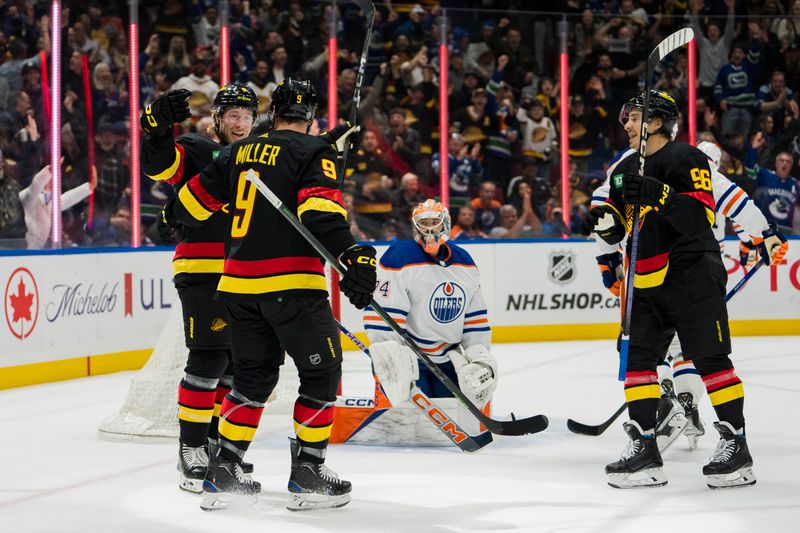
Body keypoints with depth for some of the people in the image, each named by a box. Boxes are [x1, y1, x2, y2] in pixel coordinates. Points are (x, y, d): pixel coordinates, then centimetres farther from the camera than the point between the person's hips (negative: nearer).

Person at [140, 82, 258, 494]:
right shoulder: (195, 152, -4)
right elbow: (157, 164, -24)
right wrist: (158, 125, -40)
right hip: (201, 271, -7)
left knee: (237, 362, 11)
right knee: (208, 359, -12)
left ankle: (216, 441, 23)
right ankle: (190, 449, -5)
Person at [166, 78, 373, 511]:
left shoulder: (240, 152, 14)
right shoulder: (315, 152, -3)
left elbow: (199, 196, 24)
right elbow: (319, 208, -19)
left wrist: (172, 216, 44)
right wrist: (350, 254, -27)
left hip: (239, 282, 6)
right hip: (292, 284, -6)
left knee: (254, 373, 18)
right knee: (322, 370, 6)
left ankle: (222, 474, 15)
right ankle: (307, 476, 3)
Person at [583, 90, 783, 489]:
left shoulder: (687, 159, -8)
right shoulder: (625, 171, 16)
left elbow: (702, 213, -19)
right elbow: (618, 229, 20)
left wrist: (660, 194, -30)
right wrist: (604, 220, -2)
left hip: (692, 274, -8)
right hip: (646, 281, 8)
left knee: (710, 358, -6)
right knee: (637, 357, 2)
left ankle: (736, 445, 0)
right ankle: (644, 449, 5)